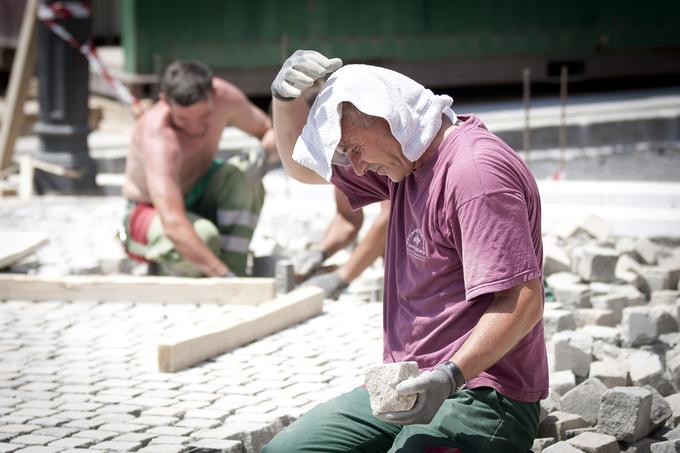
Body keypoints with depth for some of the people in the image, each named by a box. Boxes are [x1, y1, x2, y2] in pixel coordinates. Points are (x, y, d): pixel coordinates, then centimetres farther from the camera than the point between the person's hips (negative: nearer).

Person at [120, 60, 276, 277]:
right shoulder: (159, 138, -38)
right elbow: (173, 225, -48)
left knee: (240, 175, -27)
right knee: (203, 235, -38)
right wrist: (223, 275, -55)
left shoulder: (224, 96, -19)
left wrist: (262, 154, -24)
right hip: (150, 215, -5)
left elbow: (270, 131, 1)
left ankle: (234, 268, -22)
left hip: (196, 199, 5)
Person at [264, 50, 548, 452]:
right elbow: (302, 165, 25)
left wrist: (451, 376, -34)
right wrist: (286, 96, 5)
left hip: (481, 400, -9)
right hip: (414, 388, 9)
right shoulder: (404, 159, 12)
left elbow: (524, 301, -24)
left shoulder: (476, 171, -18)